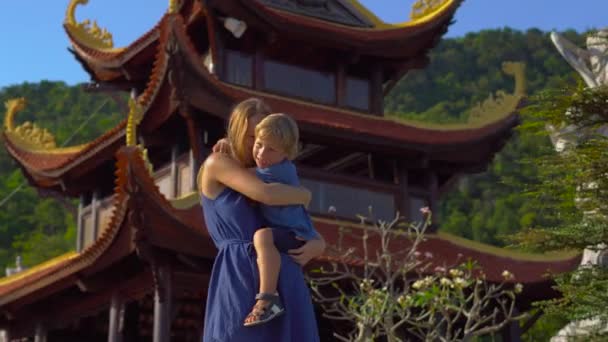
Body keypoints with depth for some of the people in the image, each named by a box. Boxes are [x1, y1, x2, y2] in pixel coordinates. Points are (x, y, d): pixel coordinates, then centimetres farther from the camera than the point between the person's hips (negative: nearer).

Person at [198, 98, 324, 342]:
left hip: (283, 286, 7)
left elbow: (317, 240, 27)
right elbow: (266, 194, -9)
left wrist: (315, 247, 0)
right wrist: (305, 195, 13)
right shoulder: (215, 163, 8)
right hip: (240, 281, -6)